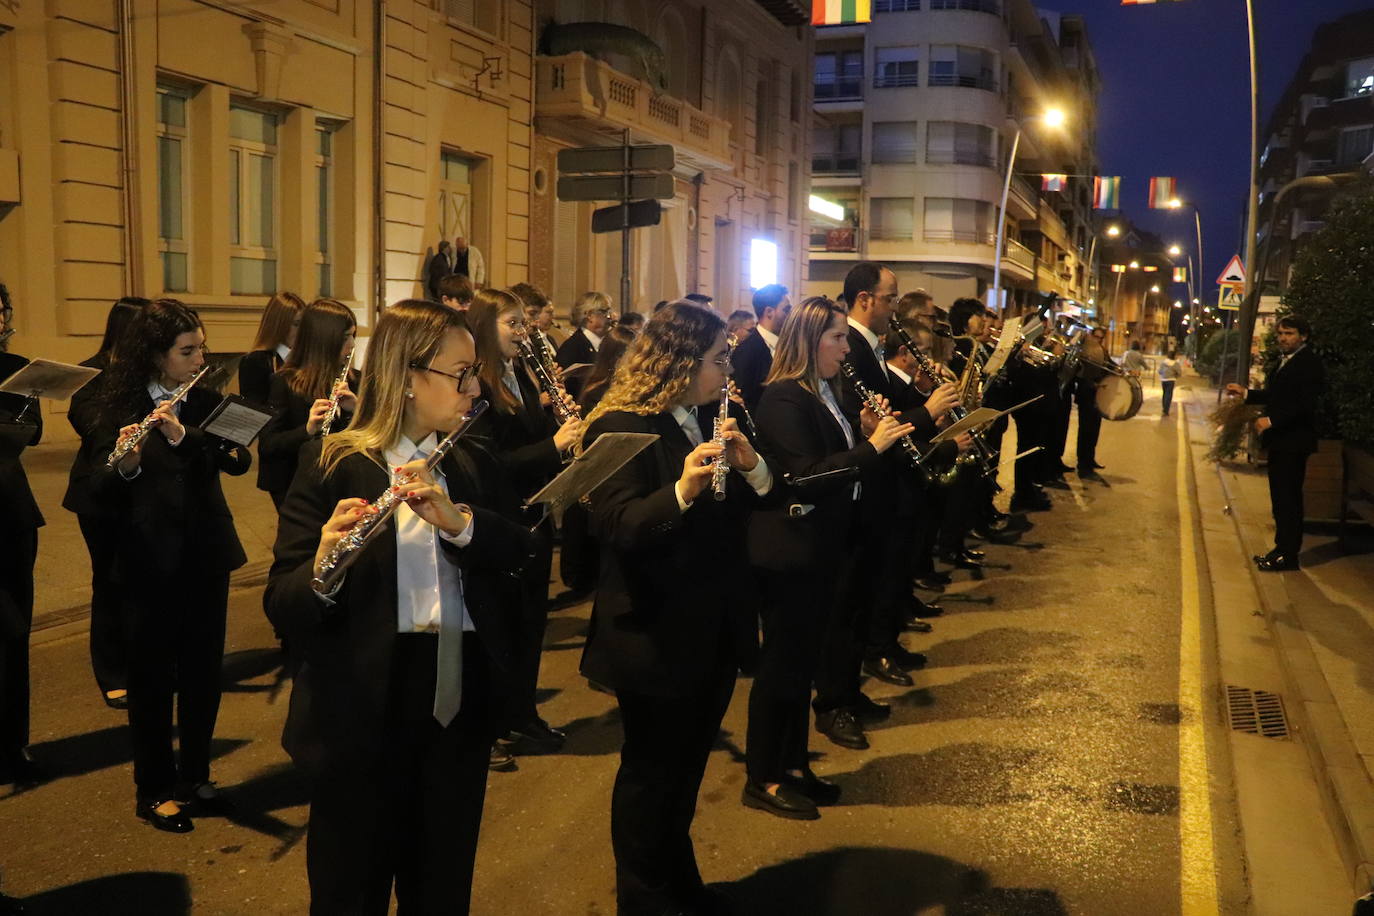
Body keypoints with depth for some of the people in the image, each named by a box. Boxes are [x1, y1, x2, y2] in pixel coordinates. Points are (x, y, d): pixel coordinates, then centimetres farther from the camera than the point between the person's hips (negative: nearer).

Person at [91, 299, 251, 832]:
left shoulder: (206, 402, 5)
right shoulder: (122, 406, -5)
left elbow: (240, 460, -10)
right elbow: (101, 490, -9)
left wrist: (184, 435, -25)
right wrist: (125, 463, -30)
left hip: (207, 553, 4)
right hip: (151, 561, -4)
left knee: (203, 670, 10)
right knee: (153, 675, 4)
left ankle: (194, 778, 25)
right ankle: (153, 790, 17)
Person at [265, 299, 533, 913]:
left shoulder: (466, 466, 8)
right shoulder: (332, 466, -8)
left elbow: (517, 553, -5)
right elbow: (281, 605, -12)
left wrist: (459, 521, -23)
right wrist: (323, 573, -34)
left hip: (456, 711, 5)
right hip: (359, 719, -4)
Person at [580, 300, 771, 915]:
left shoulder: (715, 419, 7)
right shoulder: (620, 427, -16)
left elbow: (753, 505, 4)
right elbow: (617, 526, -26)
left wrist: (751, 465, -16)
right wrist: (681, 491, -41)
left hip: (714, 630, 7)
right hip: (655, 636, -7)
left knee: (687, 769, 21)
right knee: (651, 773, 9)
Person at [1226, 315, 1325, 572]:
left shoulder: (1310, 363, -14)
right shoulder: (1284, 361, 15)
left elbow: (1305, 404, -21)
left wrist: (1271, 420, -24)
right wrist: (1246, 393, 14)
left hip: (1293, 441, -9)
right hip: (1279, 440, 9)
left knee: (1289, 497, -4)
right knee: (1280, 497, 14)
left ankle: (1288, 555, 2)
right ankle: (1282, 548, 23)